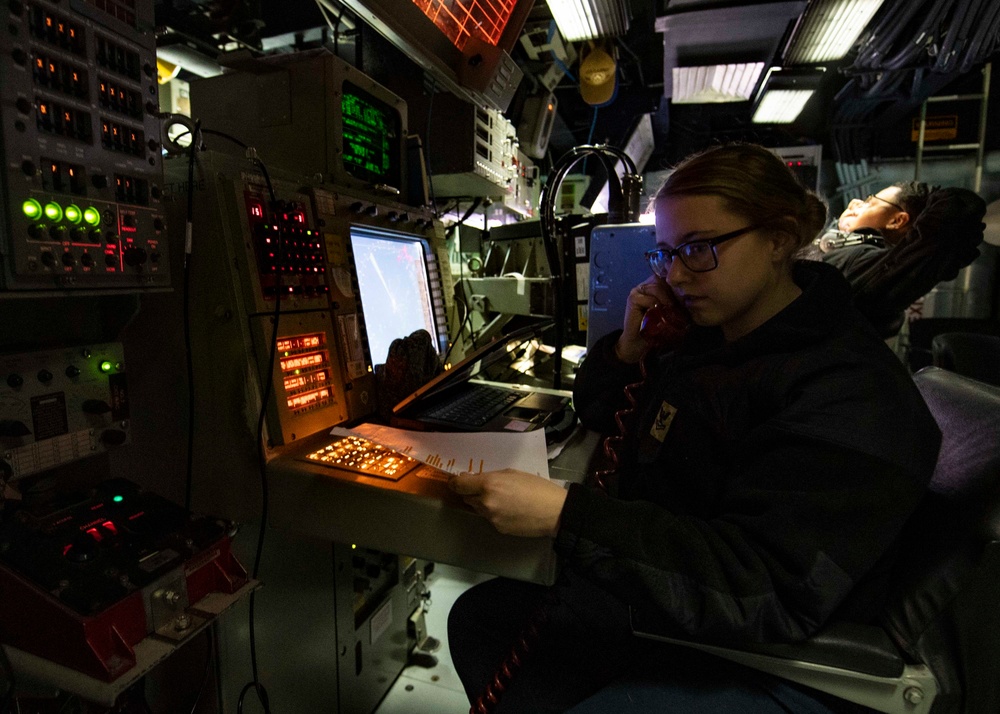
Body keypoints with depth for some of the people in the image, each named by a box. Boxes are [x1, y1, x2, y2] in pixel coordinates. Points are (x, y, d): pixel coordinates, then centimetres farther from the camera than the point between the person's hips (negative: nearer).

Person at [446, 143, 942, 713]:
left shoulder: (852, 390, -21)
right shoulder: (709, 334, 4)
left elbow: (767, 591, -29)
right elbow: (600, 416, 15)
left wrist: (563, 515, -36)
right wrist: (628, 349, -6)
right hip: (658, 602, 8)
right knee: (480, 613, 0)